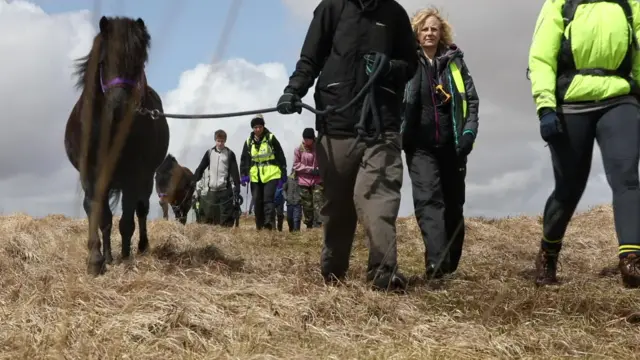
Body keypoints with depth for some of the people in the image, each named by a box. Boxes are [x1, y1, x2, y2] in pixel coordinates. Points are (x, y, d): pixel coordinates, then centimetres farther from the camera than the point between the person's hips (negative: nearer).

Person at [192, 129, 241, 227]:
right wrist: (193, 181, 2)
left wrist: (237, 186, -10)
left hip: (225, 190, -3)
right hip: (212, 189, 3)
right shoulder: (209, 153, 8)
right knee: (209, 215, 3)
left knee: (226, 215, -3)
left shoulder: (230, 154, 1)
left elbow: (234, 171, -2)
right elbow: (200, 168, 9)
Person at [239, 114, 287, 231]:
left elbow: (281, 157, -1)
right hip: (255, 177, 4)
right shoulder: (249, 142, 8)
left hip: (271, 175, -4)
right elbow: (244, 160, 12)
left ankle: (269, 222, -25)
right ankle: (259, 226, 14)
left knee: (268, 199, -16)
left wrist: (283, 174, -3)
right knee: (257, 201, 5)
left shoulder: (271, 139, -2)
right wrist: (244, 175, 1)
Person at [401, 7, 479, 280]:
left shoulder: (455, 61, 9)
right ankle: (436, 262, -30)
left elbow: (471, 99, 7)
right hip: (420, 146, -2)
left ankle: (450, 262, 19)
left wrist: (469, 132, -5)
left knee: (453, 203, 7)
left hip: (452, 145, 2)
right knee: (428, 199, -18)